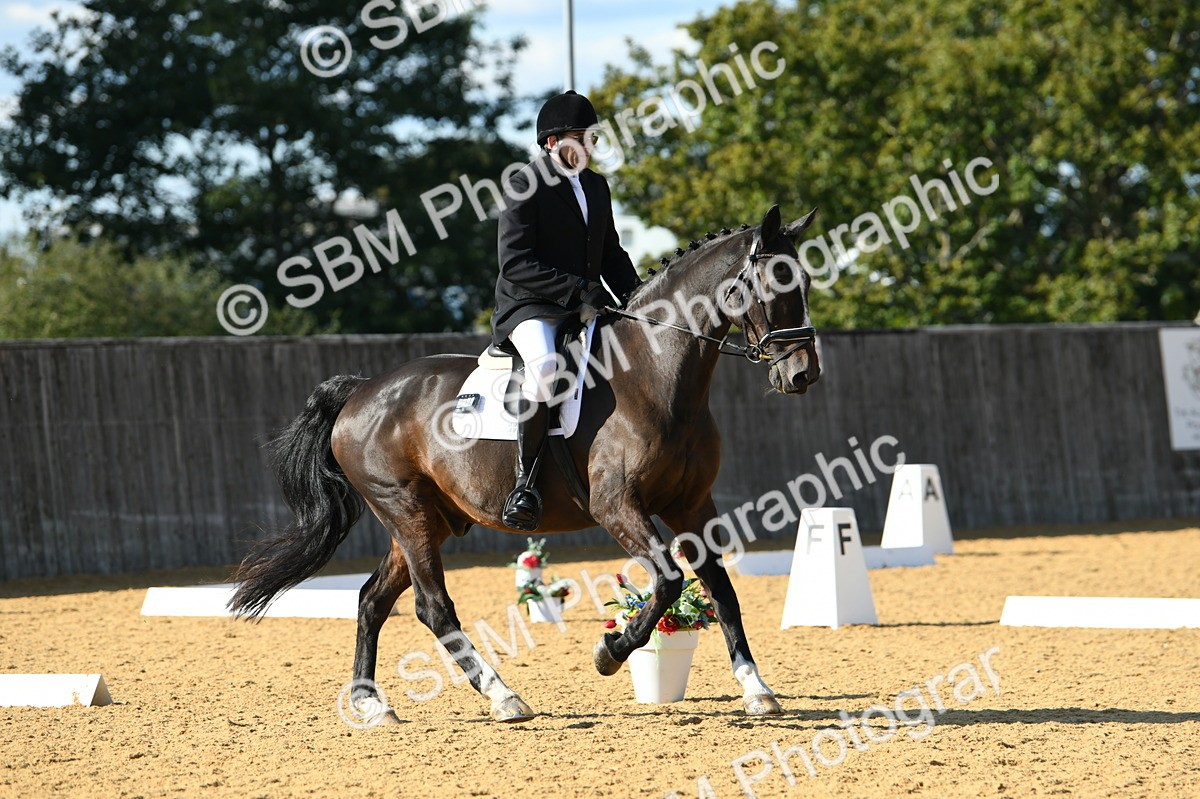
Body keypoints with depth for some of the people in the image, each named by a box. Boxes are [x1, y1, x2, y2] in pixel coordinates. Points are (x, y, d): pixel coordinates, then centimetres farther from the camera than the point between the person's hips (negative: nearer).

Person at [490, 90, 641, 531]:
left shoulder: (596, 185, 15)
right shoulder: (525, 187, -9)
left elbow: (611, 254, 24)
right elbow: (515, 265, -17)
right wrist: (579, 289, -24)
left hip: (586, 309, 8)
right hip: (529, 309, -8)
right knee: (546, 365, -37)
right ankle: (526, 479, -28)